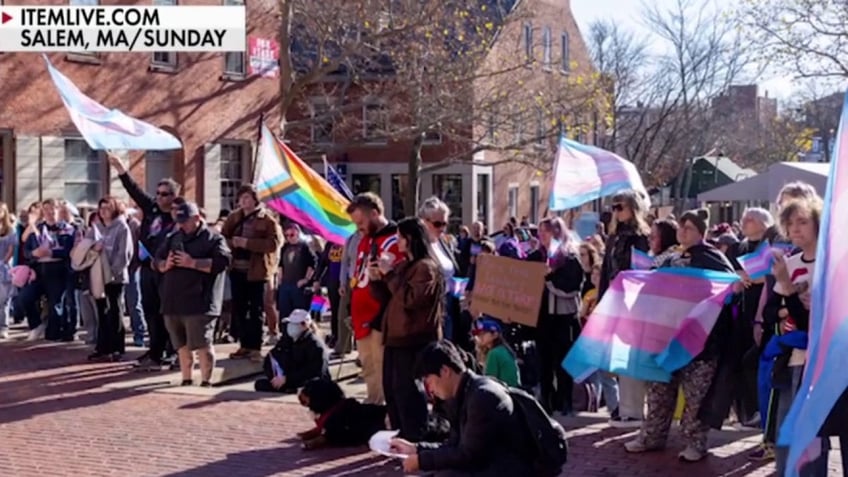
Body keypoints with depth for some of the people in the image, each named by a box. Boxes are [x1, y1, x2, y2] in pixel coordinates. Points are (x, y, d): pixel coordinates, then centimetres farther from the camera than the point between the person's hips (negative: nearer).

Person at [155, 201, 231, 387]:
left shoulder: (213, 238, -2)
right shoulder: (172, 238, 18)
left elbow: (222, 261, -16)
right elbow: (158, 260, 17)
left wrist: (192, 263, -19)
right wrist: (165, 265, -7)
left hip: (199, 303, -6)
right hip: (173, 302, 6)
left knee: (202, 344, -8)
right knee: (181, 345, 14)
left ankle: (206, 381, -1)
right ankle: (186, 380, 24)